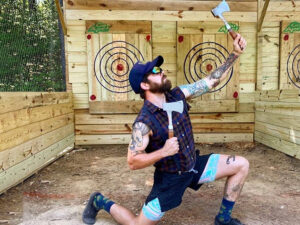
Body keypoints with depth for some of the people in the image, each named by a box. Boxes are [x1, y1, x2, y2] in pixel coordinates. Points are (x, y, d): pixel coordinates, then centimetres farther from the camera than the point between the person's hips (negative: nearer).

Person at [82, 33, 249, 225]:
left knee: (241, 165, 3)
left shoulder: (177, 95, -9)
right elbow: (133, 162, -22)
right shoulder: (144, 122, -26)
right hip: (171, 178, -6)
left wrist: (235, 53, -12)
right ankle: (99, 202, 28)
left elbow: (212, 81, -6)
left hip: (194, 165, 6)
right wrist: (162, 152, -35)